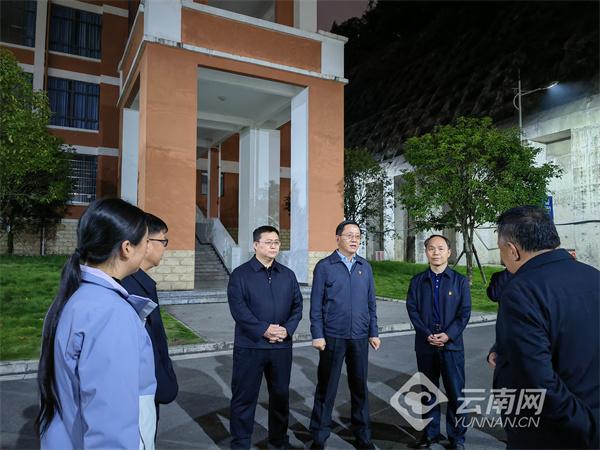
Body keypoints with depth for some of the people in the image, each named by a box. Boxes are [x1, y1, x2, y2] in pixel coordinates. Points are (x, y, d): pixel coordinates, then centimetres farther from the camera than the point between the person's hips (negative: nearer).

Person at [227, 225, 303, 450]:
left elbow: (297, 305, 8)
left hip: (282, 346, 4)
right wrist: (264, 330, -19)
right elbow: (238, 308, -13)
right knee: (244, 396, 5)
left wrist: (287, 329, -9)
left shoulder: (288, 275, 9)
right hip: (249, 345, -4)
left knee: (281, 394, 15)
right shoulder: (240, 274, -4)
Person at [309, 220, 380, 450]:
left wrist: (373, 332, 8)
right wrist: (317, 335, -9)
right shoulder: (324, 266, -4)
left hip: (360, 337, 3)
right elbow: (316, 304, -5)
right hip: (332, 336, -3)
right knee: (326, 388, 8)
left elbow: (371, 303, 10)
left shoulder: (365, 267, 7)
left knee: (360, 387, 14)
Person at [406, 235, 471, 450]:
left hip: (452, 344, -1)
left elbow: (465, 313, -3)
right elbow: (412, 310, 0)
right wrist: (427, 335, -12)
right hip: (425, 344, 2)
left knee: (455, 392, 4)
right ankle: (431, 432, 27)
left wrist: (448, 335, -14)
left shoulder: (460, 281, 2)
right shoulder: (417, 281, 5)